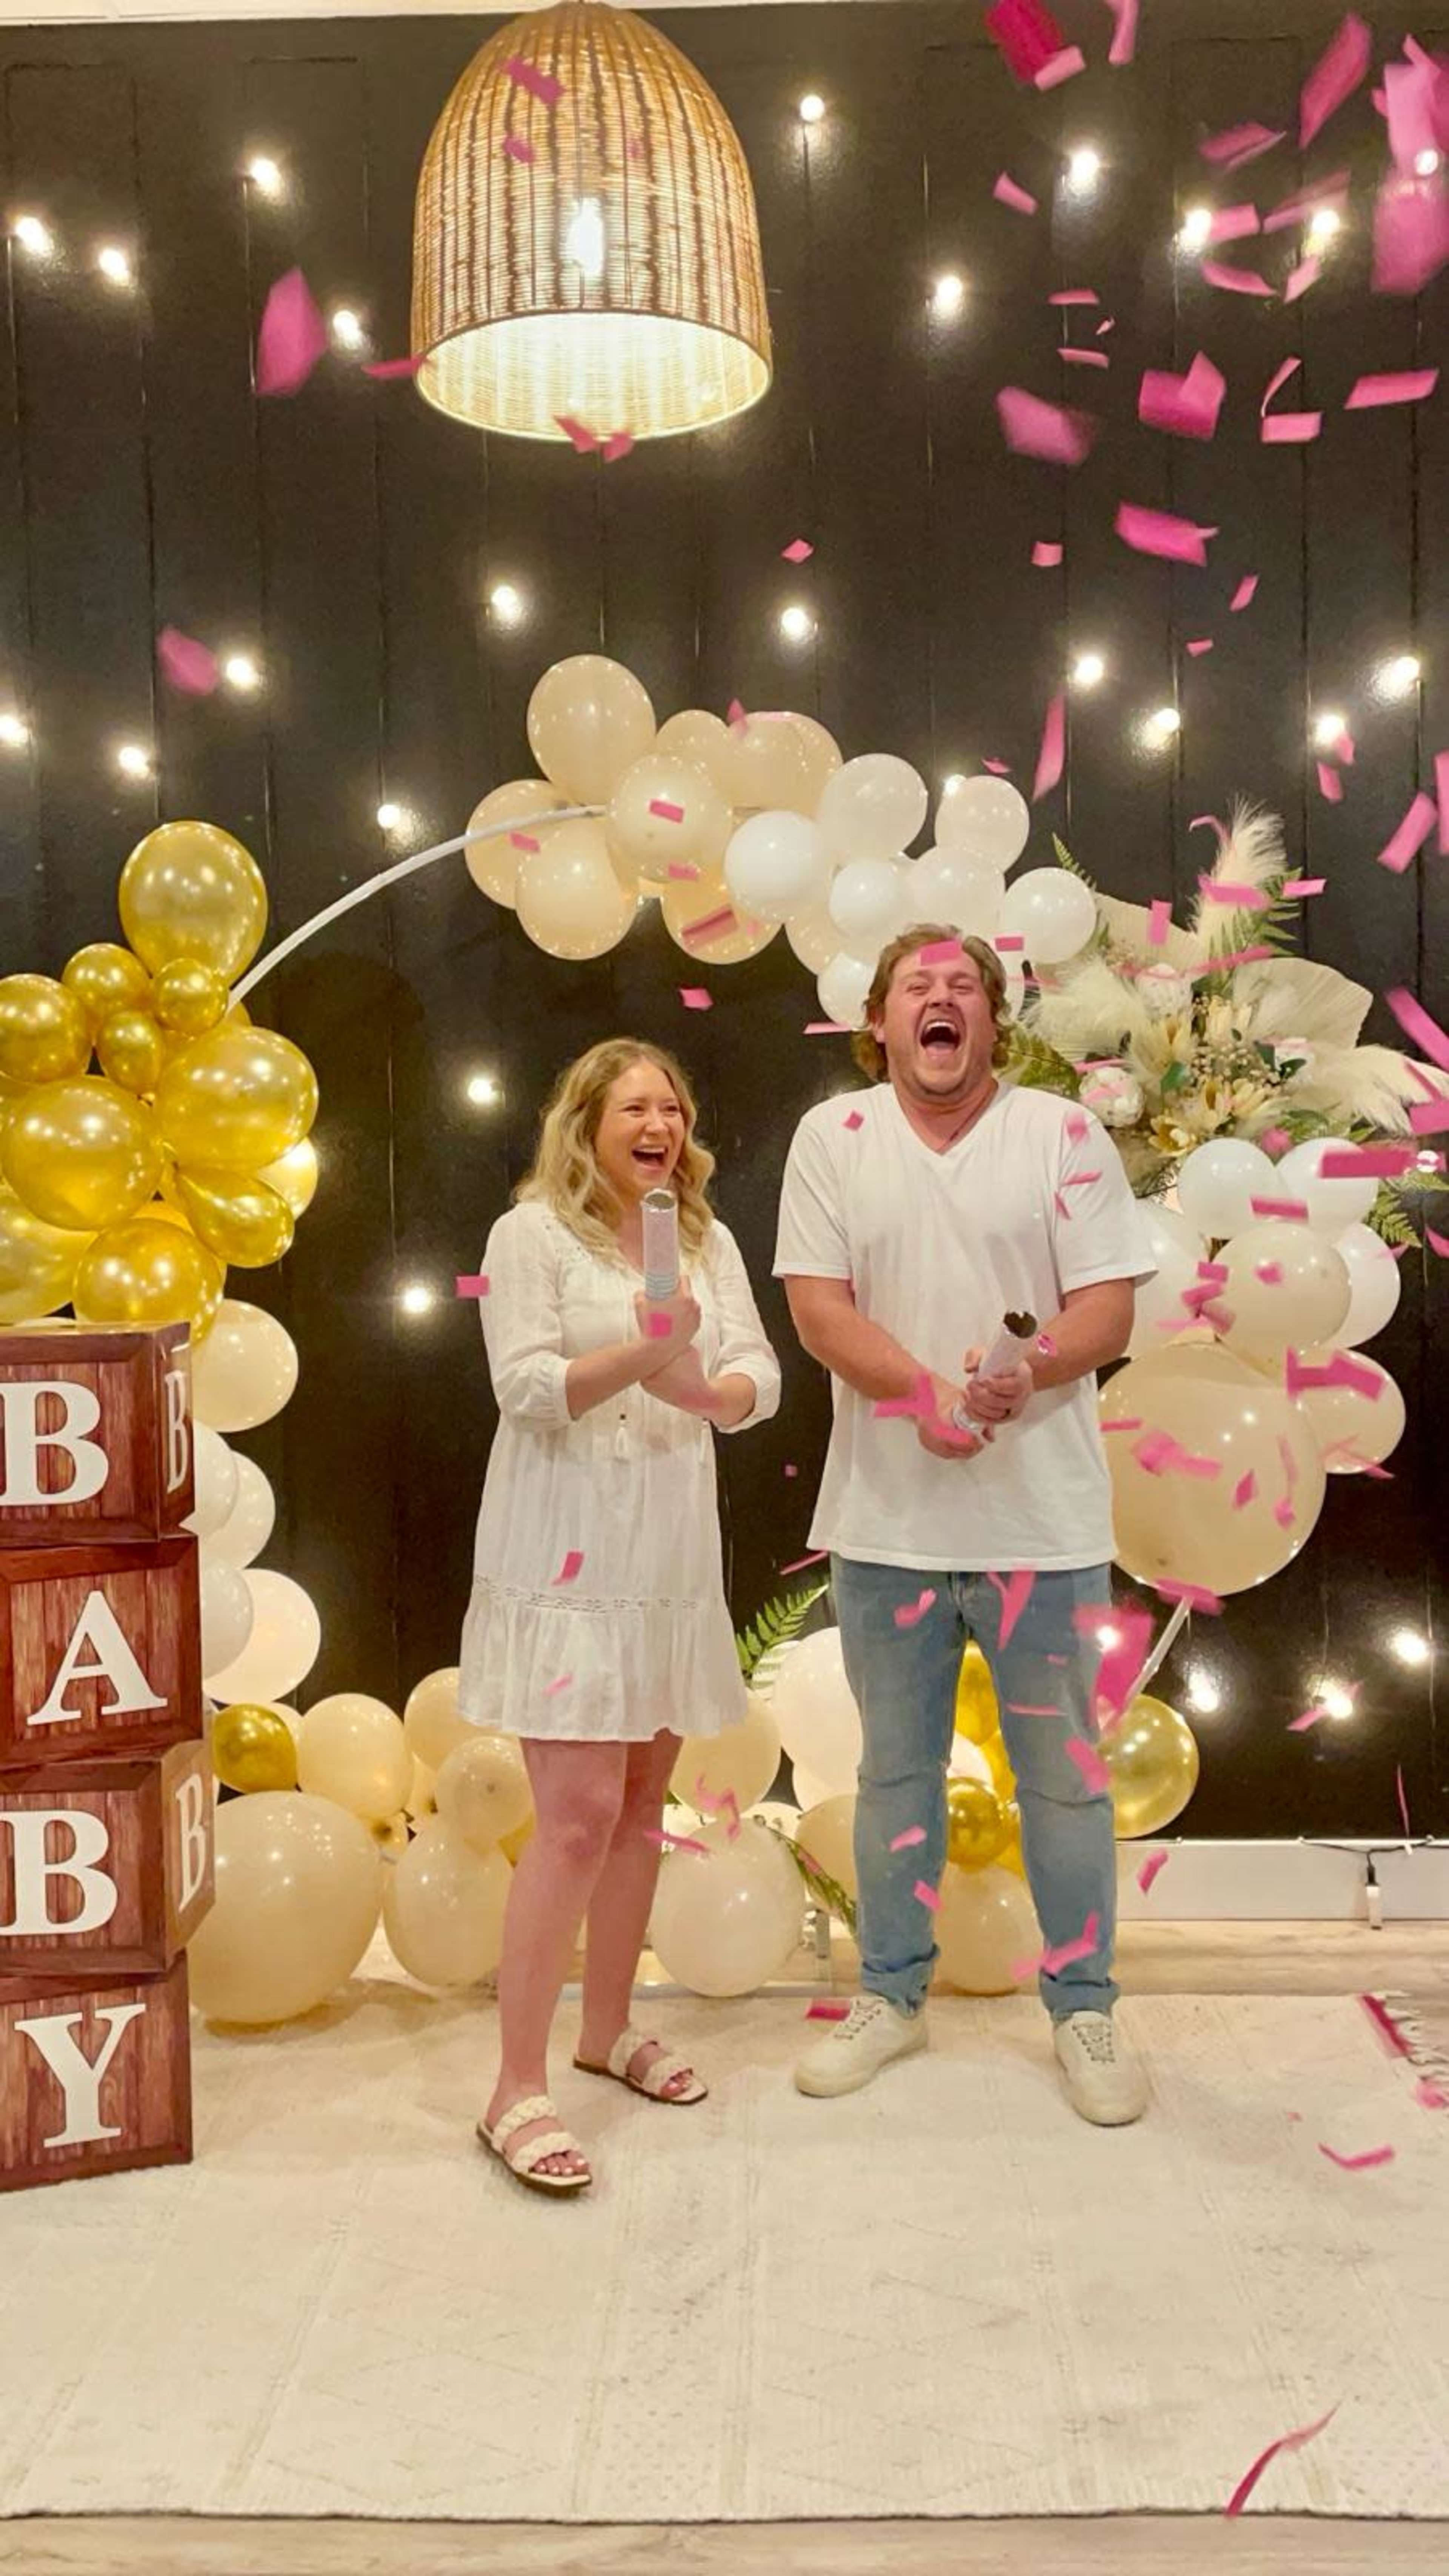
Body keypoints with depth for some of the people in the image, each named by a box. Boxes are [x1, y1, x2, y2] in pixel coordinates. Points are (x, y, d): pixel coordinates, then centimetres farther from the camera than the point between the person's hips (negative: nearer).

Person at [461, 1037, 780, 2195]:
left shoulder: (709, 1241, 9)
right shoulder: (533, 1233, -6)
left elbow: (760, 1381, -1)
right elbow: (525, 1386, -15)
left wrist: (699, 1386, -23)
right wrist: (639, 1353, -30)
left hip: (673, 1556, 6)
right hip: (565, 1559, -6)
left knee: (642, 1804, 14)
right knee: (580, 1815, -11)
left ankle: (609, 2028, 31)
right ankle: (518, 2090, -1)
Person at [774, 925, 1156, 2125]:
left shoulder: (1065, 1134, -2)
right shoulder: (832, 1137, 2)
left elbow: (1109, 1308, -6)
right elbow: (818, 1307, -6)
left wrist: (1019, 1374, -26)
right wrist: (923, 1392, -21)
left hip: (1043, 1517, -1)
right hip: (887, 1518, 1)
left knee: (1064, 1775, 10)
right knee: (895, 1772, 15)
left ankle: (1085, 2011, 27)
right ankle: (893, 1996, 32)